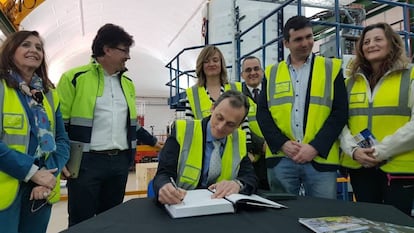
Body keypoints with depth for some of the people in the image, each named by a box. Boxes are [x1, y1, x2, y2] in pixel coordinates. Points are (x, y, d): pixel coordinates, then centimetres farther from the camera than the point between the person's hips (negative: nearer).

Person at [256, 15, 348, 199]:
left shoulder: (331, 68, 6)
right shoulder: (272, 73, 10)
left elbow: (340, 112, -1)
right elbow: (262, 113, 4)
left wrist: (315, 147, -12)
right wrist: (282, 144, -10)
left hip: (320, 158, -1)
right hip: (280, 159, 1)